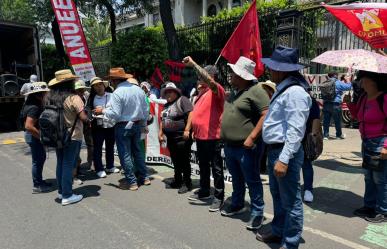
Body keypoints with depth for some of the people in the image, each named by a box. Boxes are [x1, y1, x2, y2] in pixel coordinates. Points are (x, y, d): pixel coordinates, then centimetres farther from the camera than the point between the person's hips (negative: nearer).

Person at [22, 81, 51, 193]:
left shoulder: (34, 105, 7)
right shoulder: (34, 107, -23)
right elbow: (28, 126, -30)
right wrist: (41, 135, -22)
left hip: (35, 136, 10)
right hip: (34, 137, -10)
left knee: (41, 158, 20)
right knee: (37, 161, 2)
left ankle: (39, 181, 34)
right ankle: (37, 186, 15)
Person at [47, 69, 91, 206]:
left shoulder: (50, 98, 2)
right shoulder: (73, 98, -16)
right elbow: (83, 117, -20)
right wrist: (88, 121, -1)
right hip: (72, 136, -6)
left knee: (60, 163, 16)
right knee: (68, 165, 0)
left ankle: (61, 191, 28)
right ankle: (67, 196, 7)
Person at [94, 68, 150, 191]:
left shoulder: (117, 93, -16)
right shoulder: (138, 89, 3)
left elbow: (115, 114, -18)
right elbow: (145, 110, 8)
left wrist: (102, 111, -2)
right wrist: (143, 125, 19)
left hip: (123, 127, -6)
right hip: (137, 125, 7)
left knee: (125, 154, 4)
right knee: (137, 151, 18)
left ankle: (132, 182, 11)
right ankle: (144, 177, 25)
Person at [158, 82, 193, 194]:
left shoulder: (182, 100, -8)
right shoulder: (167, 105, 17)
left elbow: (191, 114, -19)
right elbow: (163, 120, 24)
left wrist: (187, 130, -24)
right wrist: (160, 133, 18)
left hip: (182, 137, -8)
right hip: (171, 138, 8)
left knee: (184, 161, -1)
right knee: (175, 161, 16)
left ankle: (187, 183, 10)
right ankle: (178, 180, 29)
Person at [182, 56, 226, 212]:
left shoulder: (217, 90, -10)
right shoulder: (202, 92, 16)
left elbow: (209, 81, -31)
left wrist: (193, 64, -28)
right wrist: (190, 129, 17)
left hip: (212, 137, -9)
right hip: (199, 136, 9)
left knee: (216, 168, 2)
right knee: (203, 166, 20)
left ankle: (218, 197, 14)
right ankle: (204, 191, 34)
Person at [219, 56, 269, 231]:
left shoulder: (256, 90, -15)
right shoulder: (234, 92, 13)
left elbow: (266, 115, -21)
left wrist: (252, 138, -24)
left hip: (245, 147, -8)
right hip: (229, 145, 9)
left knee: (252, 181, 4)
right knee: (237, 178, 22)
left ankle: (257, 213, 18)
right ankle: (237, 204, 40)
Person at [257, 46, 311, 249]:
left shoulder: (294, 92, -19)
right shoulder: (283, 89, 14)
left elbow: (295, 130, -25)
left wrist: (284, 159, -28)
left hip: (285, 152, -11)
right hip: (274, 150, 11)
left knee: (290, 201, 4)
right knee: (277, 196, 22)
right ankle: (278, 232, 40)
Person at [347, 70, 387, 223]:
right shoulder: (364, 97, 8)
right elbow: (359, 117, 21)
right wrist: (350, 104, 6)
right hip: (366, 142, 9)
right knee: (369, 177, 18)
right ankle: (370, 206, 32)